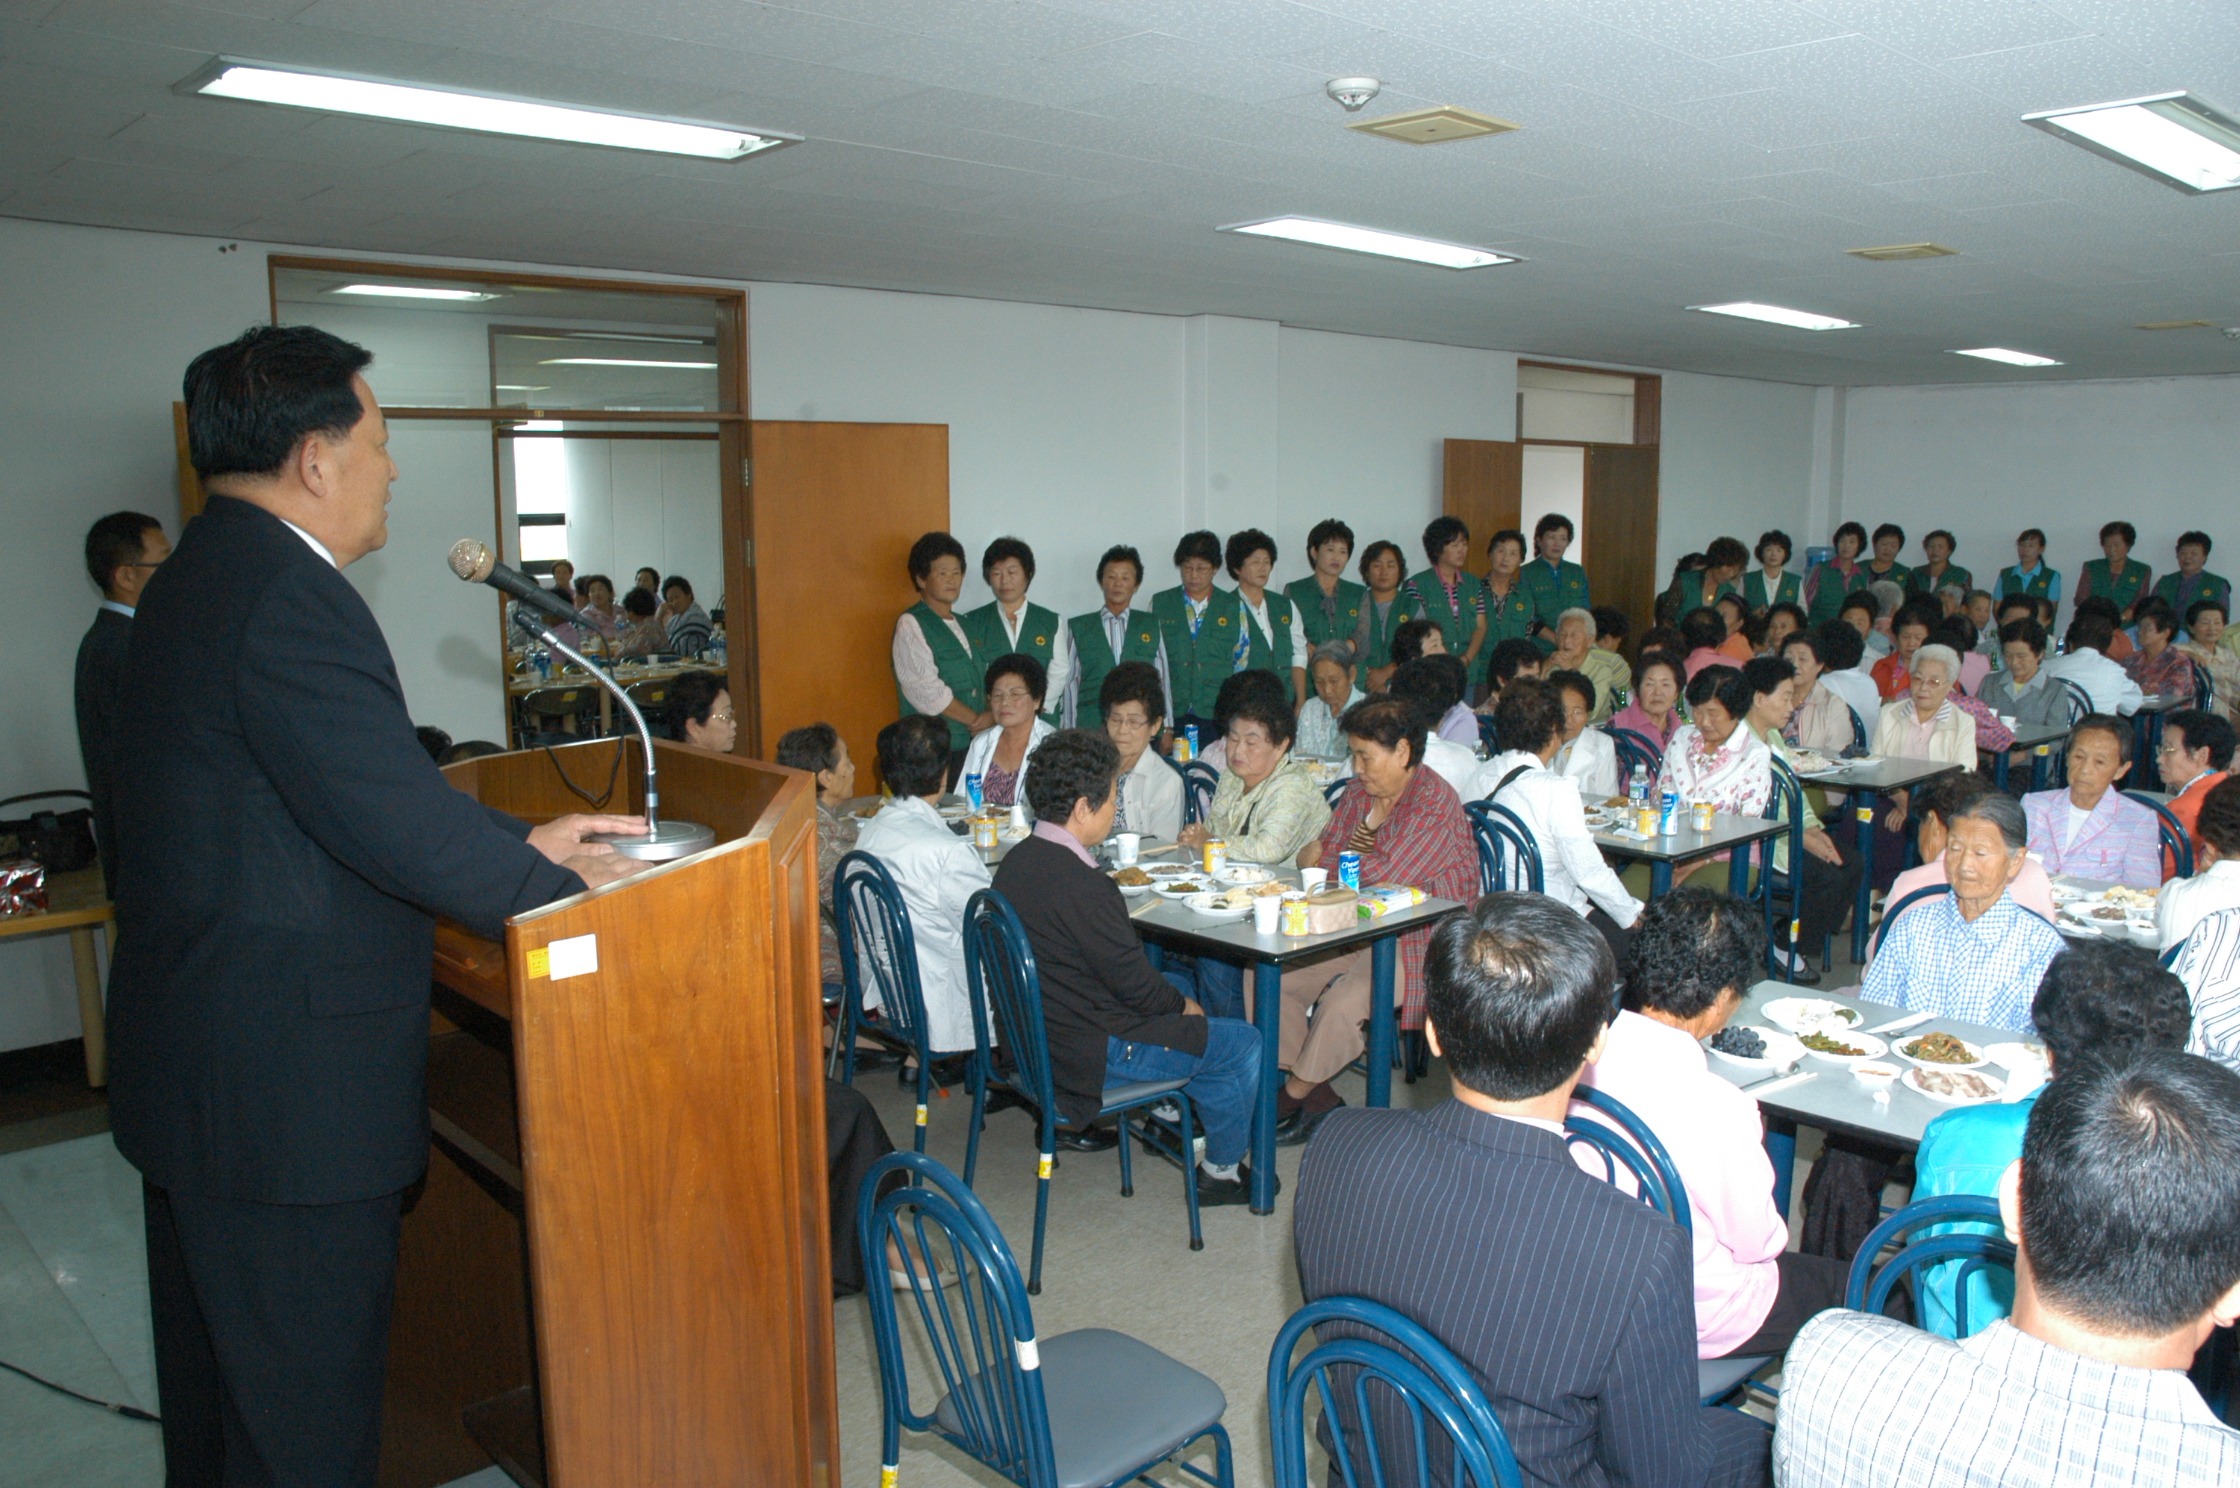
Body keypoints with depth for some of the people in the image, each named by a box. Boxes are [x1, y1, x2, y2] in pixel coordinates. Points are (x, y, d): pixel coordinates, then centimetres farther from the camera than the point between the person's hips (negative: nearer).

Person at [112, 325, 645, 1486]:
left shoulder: (200, 576, 11)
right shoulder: (288, 599, -23)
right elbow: (400, 826, -26)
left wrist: (519, 841, 10)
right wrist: (567, 891, -13)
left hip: (190, 1070, 11)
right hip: (286, 1087, -11)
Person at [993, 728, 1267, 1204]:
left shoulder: (1017, 860, 0)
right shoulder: (1079, 884, -29)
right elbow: (1134, 983, -20)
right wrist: (1181, 1004, -3)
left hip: (1038, 1031, 10)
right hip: (1091, 1053, -10)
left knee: (1176, 984, 28)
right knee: (1244, 1043, 4)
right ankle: (1221, 1170, 23)